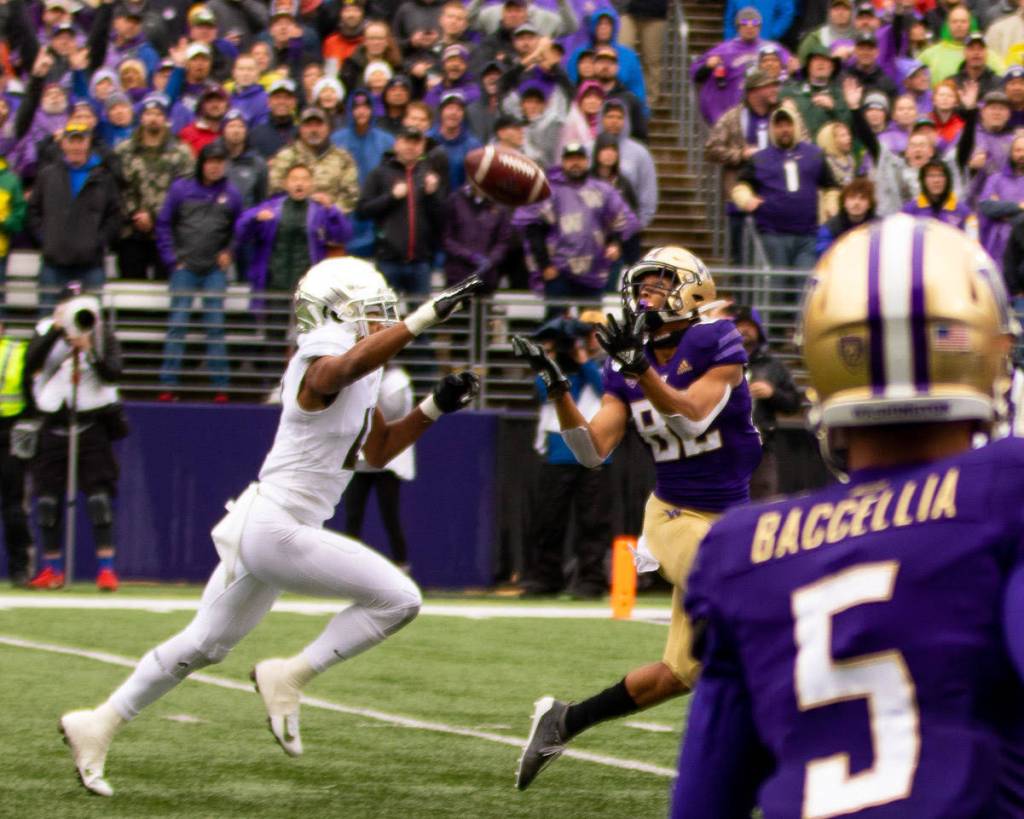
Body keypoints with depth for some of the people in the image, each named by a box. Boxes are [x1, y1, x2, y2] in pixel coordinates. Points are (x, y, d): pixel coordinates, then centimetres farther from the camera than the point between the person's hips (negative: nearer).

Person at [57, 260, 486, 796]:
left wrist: (435, 407, 13)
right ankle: (288, 678, -3)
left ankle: (98, 725, 27)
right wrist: (429, 315, -49)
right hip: (274, 528, -10)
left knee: (205, 644, 20)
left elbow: (378, 452, 25)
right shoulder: (322, 366, -17)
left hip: (263, 526, 10)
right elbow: (351, 362, -43)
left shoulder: (364, 378, 13)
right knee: (397, 599, -13)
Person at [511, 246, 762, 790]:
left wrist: (640, 366, -34)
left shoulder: (718, 347, -8)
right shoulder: (627, 368, 1)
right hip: (678, 519, -1)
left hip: (729, 520, 1)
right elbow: (593, 451, -4)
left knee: (681, 672, 8)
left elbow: (693, 416, -23)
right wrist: (557, 388, -15)